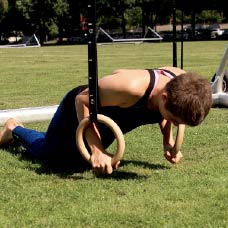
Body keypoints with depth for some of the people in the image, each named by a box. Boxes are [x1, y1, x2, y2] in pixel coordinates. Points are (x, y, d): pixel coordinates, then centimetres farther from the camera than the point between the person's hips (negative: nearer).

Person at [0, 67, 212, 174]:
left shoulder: (179, 83, -28)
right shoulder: (130, 87, -49)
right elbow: (82, 100, -33)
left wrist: (168, 141, -13)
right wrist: (97, 151, -38)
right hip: (80, 108, -7)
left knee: (76, 160, 31)